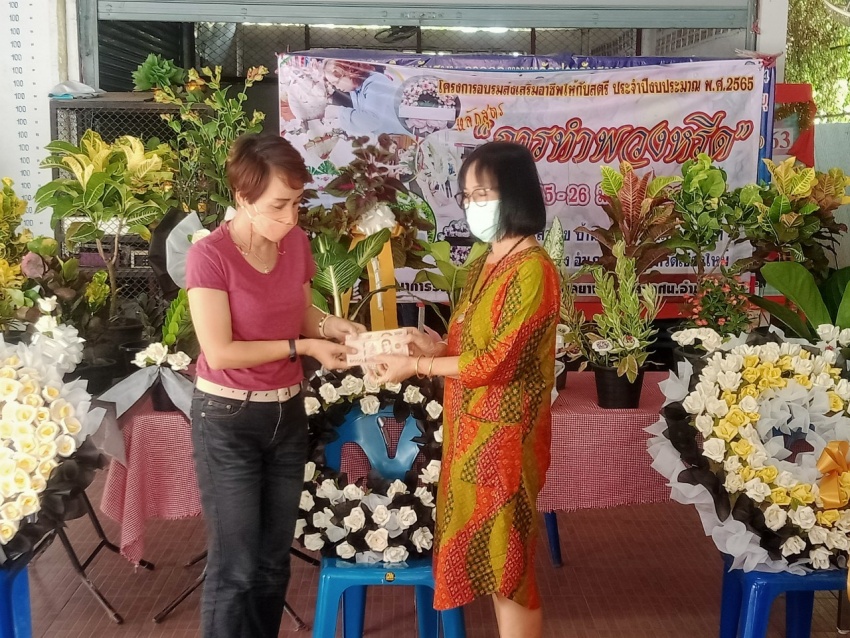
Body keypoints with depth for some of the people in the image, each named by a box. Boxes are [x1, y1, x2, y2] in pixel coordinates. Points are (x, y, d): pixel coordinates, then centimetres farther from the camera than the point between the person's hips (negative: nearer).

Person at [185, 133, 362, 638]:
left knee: (275, 556, 17)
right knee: (236, 565, 2)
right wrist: (303, 347, -20)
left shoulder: (297, 242, 0)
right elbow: (220, 353, -21)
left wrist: (335, 325, -8)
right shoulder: (210, 256, -19)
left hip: (287, 412, 6)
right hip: (228, 420, -6)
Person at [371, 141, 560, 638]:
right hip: (471, 427, 9)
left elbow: (497, 362, -21)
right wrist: (434, 346, -3)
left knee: (505, 559, 4)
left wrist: (416, 366, -14)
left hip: (503, 434, -9)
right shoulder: (484, 265, 11)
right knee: (484, 554, 17)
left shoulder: (533, 270, -18)